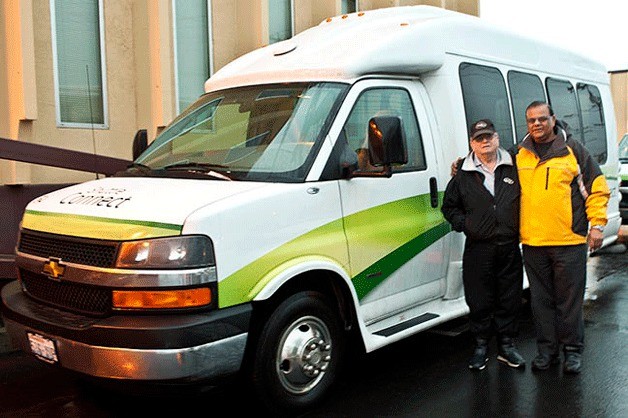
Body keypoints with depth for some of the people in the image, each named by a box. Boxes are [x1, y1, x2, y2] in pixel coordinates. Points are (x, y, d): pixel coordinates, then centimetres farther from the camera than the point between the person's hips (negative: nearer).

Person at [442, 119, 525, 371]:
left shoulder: (513, 167, 7)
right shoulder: (463, 174, 5)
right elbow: (449, 206, 14)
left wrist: (522, 227, 4)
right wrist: (464, 224, -1)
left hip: (510, 246, 1)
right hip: (478, 248, -1)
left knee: (510, 298, 8)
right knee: (479, 300, 3)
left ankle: (506, 345, 22)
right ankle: (481, 346, 17)